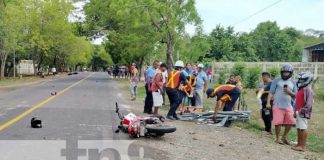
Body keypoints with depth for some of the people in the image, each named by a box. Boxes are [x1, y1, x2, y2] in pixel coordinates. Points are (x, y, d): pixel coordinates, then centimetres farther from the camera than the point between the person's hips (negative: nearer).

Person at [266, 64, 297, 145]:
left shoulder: (293, 83, 12)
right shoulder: (276, 81, 1)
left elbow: (295, 95, 10)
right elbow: (271, 92, -2)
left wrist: (289, 92, -11)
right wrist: (268, 102, -11)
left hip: (288, 106, 4)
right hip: (278, 106, -4)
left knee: (290, 122, 4)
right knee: (278, 122, -4)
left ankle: (284, 137, 24)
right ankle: (278, 138, 12)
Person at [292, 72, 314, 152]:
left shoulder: (308, 89, -11)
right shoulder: (300, 89, 18)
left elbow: (309, 103, -18)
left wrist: (303, 110, -21)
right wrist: (296, 111, 20)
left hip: (303, 112, -10)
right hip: (298, 112, 10)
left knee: (303, 128, -7)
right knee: (298, 128, 13)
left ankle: (302, 146, -5)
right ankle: (299, 144, 21)